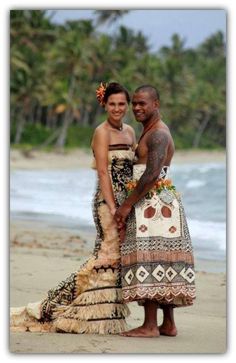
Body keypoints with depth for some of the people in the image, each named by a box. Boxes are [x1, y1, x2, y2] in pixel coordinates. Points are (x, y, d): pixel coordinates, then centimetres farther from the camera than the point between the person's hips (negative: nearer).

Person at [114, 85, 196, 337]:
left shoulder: (158, 134, -12)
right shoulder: (150, 132, 21)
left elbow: (152, 175, -22)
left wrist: (127, 205, -19)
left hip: (153, 203, -10)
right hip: (160, 203, 10)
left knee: (148, 260, -12)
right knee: (162, 261, 9)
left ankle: (150, 325, -13)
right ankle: (168, 324, 12)